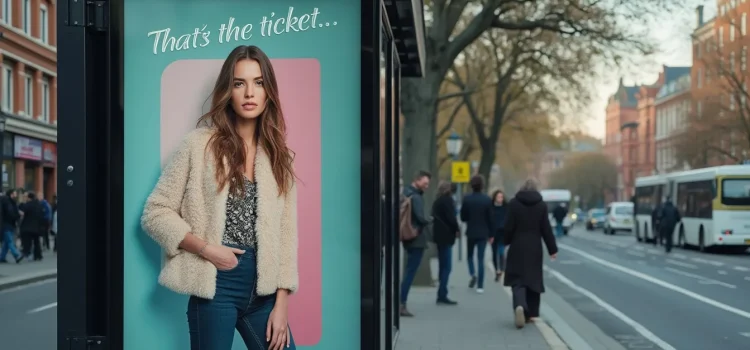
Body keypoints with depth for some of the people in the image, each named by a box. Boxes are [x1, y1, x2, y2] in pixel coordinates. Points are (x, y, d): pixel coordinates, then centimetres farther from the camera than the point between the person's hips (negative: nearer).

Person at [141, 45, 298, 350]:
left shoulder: (277, 154, 8)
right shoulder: (200, 144, -3)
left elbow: (286, 232, 6)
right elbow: (155, 214, -3)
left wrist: (281, 303, 0)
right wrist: (207, 249, -14)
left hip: (263, 290, 4)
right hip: (215, 285, -4)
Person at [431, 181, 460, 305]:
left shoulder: (437, 201, 16)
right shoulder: (447, 200, -9)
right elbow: (451, 217, -17)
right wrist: (457, 229, -3)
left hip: (439, 235, 9)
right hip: (446, 235, -9)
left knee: (443, 265, 13)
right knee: (447, 266, -9)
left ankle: (441, 295, 15)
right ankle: (442, 295, -12)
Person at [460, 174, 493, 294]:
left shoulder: (467, 199, -8)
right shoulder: (487, 200, -7)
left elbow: (463, 217, -5)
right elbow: (490, 218, -3)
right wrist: (491, 234, 6)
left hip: (471, 232, 0)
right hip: (483, 233, 0)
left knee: (470, 255, 20)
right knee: (481, 259, 4)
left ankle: (473, 274, -6)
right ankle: (480, 286, 0)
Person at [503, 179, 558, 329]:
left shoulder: (514, 203, -5)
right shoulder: (541, 205, 0)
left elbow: (509, 226, -6)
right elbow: (546, 229, -1)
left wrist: (505, 241, 11)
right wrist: (552, 249, 4)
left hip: (517, 247, -2)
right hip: (534, 248, 2)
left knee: (518, 279, -1)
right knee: (533, 278, 13)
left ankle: (519, 306, -27)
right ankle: (530, 313, 16)